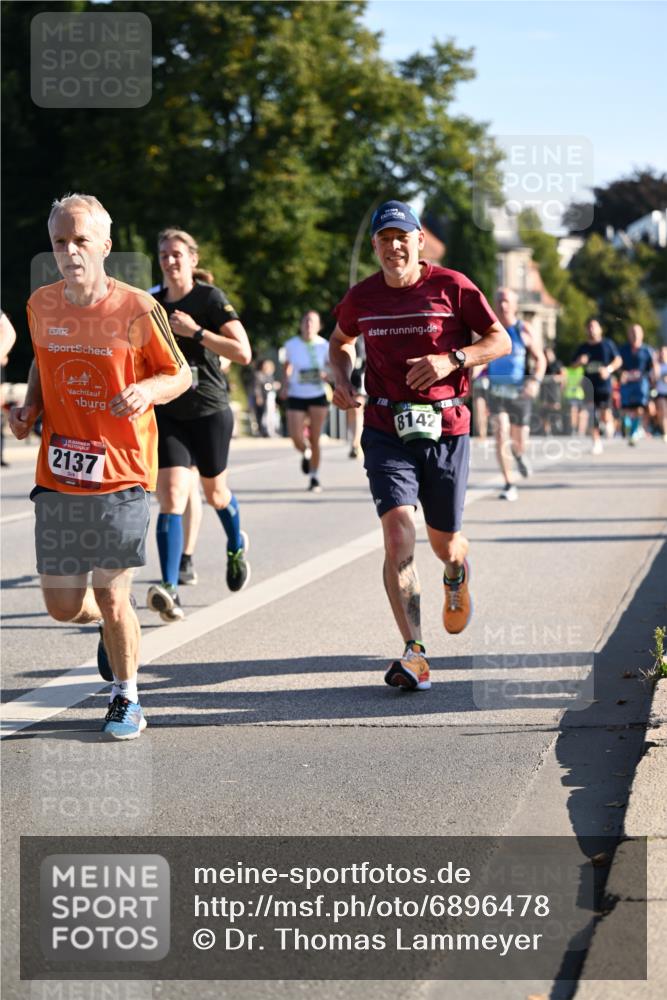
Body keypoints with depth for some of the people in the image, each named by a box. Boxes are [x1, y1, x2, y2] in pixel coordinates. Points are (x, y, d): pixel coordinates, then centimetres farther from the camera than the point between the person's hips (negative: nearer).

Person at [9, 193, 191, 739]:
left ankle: (126, 699, 19)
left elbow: (180, 374, 1)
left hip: (120, 474, -4)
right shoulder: (41, 305, 4)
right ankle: (113, 624, 41)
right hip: (57, 473, 4)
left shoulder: (137, 309, -9)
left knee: (111, 596, -4)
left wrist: (147, 391, -19)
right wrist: (30, 407, 5)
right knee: (62, 605, 4)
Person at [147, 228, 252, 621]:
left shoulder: (211, 299, -8)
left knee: (214, 491, 16)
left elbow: (243, 353, -17)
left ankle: (237, 547, 49)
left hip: (210, 411, -2)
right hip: (168, 413, 3)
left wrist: (195, 331, -21)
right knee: (171, 498, -14)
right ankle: (170, 589, -23)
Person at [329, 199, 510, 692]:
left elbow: (501, 341, 0)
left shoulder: (450, 286, -4)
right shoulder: (362, 296, 4)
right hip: (386, 429, 1)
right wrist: (342, 379, 4)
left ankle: (457, 576, 50)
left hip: (446, 428, -1)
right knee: (398, 531, -17)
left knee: (444, 541, 10)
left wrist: (451, 360, -16)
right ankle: (414, 652, -18)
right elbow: (340, 341, 24)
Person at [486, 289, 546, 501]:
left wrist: (535, 380, -17)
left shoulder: (525, 331, -3)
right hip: (496, 392, 1)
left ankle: (519, 453, 48)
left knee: (519, 442, 8)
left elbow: (540, 359, -1)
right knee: (500, 437, -14)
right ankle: (509, 485, -7)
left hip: (520, 393, -1)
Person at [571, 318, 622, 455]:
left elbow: (618, 360, 3)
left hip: (604, 385, -3)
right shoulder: (582, 348, 10)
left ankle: (609, 422, 21)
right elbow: (573, 365, 15)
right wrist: (579, 361, -8)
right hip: (589, 386, 3)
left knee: (605, 417, -14)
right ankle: (597, 442, 13)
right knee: (593, 419, 0)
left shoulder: (607, 344, 3)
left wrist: (609, 369, -15)